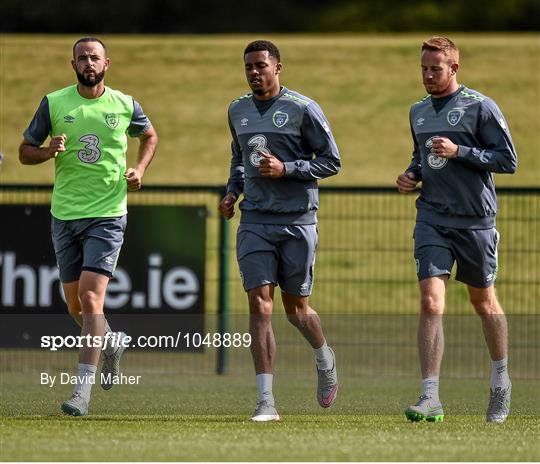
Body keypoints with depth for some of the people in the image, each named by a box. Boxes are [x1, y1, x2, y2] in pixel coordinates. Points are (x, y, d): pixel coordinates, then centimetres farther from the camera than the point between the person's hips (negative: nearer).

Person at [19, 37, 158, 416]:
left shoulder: (125, 106, 1)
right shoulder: (53, 104, 1)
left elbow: (150, 135, 21)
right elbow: (25, 152, 7)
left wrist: (140, 168, 3)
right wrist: (48, 151, -14)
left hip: (108, 214, -3)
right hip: (65, 214, 3)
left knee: (90, 296, -16)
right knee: (76, 306, 10)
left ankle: (83, 390, -17)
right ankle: (111, 342, 44)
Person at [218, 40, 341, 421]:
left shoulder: (303, 109, -6)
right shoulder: (238, 111, 11)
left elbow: (331, 161, -4)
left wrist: (286, 169, -16)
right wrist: (232, 191, 9)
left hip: (297, 221, -3)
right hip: (255, 222, 3)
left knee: (295, 309, 7)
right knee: (260, 306, -10)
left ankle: (325, 359, 40)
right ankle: (266, 401, -11)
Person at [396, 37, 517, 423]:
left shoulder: (480, 107, -7)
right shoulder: (419, 112, 12)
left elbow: (508, 160, -9)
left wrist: (459, 152, -19)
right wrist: (412, 175, 7)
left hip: (476, 221, -3)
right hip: (432, 220, 4)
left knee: (484, 302, 12)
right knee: (431, 303, -12)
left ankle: (501, 383, 35)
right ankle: (431, 399, -17)